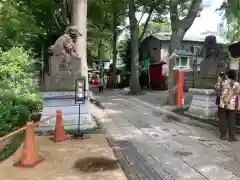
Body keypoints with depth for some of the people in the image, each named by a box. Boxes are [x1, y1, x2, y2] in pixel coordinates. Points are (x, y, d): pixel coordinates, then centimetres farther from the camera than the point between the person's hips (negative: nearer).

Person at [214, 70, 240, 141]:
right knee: (232, 121, 5)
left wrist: (219, 81, 19)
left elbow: (217, 88, 10)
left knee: (222, 120, 9)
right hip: (232, 105, 0)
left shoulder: (222, 82, -5)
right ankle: (231, 137, 9)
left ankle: (223, 135, 14)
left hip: (222, 104, 0)